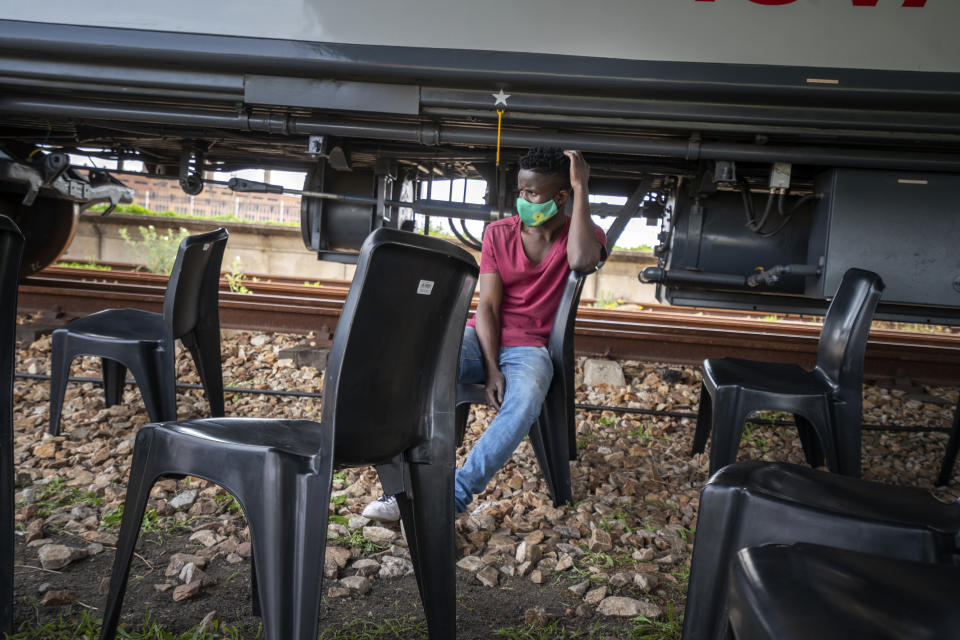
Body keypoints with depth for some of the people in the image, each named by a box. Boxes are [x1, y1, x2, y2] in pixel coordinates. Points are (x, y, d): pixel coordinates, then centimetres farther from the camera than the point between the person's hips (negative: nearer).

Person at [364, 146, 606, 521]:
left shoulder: (585, 235, 4)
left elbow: (581, 261, -24)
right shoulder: (499, 233, 8)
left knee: (524, 402, -37)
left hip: (528, 349, -2)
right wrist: (491, 370, -15)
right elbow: (487, 306, -1)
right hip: (481, 337, 2)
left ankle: (454, 497, -34)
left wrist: (581, 188, -16)